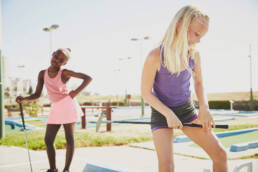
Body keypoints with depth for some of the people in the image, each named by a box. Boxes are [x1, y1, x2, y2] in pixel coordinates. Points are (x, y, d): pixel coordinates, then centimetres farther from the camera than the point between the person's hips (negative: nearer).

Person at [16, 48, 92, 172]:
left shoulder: (65, 73, -9)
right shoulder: (42, 74, 4)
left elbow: (88, 78, -12)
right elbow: (37, 95, 6)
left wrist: (76, 92, -17)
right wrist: (24, 99, -10)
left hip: (68, 106, -5)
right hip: (55, 108, 5)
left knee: (69, 138, 1)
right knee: (48, 140, 2)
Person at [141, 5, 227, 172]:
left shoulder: (194, 54, -9)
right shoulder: (155, 57, -23)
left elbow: (199, 82, 7)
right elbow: (146, 92, -13)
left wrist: (204, 108, -9)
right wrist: (168, 114, -20)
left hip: (187, 111, 5)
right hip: (161, 113, -4)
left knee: (220, 154, -3)